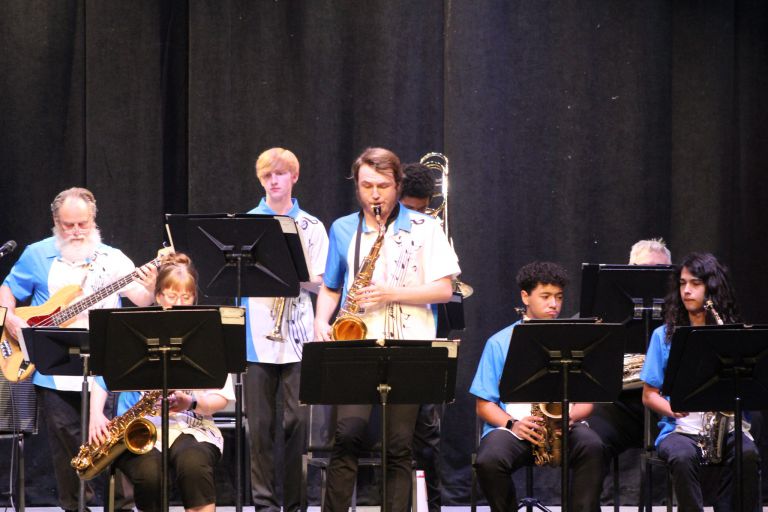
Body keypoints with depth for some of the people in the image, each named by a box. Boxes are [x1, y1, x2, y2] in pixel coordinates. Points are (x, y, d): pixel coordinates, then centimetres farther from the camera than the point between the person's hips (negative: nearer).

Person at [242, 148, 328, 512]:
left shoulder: (311, 227, 8)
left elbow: (319, 282, 5)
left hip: (297, 335, 0)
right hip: (257, 335, 0)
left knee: (297, 421, -2)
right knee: (260, 425, 0)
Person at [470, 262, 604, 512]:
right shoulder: (500, 343, 11)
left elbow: (587, 401, 12)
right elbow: (484, 404, 8)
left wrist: (570, 416, -11)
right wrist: (512, 424, -12)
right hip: (515, 428, -1)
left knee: (592, 447, -33)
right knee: (489, 461, -33)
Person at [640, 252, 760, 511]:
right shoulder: (664, 335, 10)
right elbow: (649, 395, 8)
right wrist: (674, 409, -13)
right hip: (680, 429, 0)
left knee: (747, 454, -32)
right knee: (682, 456, -35)